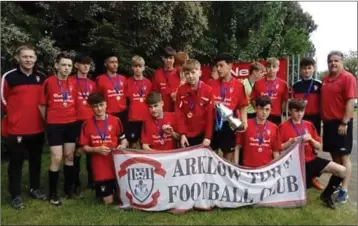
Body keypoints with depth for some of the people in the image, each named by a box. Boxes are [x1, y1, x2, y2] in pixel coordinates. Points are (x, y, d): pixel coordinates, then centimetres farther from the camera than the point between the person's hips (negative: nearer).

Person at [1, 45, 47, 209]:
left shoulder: (41, 78, 6)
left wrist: (42, 117, 10)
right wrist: (15, 116, 4)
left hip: (38, 128, 4)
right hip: (16, 129, -4)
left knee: (36, 160, 14)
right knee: (16, 162, 4)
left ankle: (35, 188, 30)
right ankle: (16, 196, 16)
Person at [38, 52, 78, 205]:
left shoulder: (74, 82, 3)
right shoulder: (49, 82, -6)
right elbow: (42, 105, 2)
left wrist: (74, 116, 9)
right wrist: (48, 121, 6)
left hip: (71, 124, 4)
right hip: (54, 125, -3)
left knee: (69, 156, 11)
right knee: (57, 158, -5)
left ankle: (68, 188, 25)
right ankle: (52, 193, 11)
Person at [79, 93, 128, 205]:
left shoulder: (115, 121, -3)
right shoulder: (87, 124, -3)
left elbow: (124, 140, 6)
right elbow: (84, 147, 1)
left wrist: (122, 146, -16)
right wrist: (97, 149, -16)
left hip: (116, 166, 1)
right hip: (100, 169, 0)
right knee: (108, 201, 5)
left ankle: (116, 190, 38)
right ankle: (100, 191, 36)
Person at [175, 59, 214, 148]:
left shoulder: (208, 90, -8)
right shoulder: (181, 90, -2)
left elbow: (210, 115, -7)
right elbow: (179, 114, -2)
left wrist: (208, 136, -8)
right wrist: (182, 134, -7)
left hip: (202, 134, -1)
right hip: (186, 135, 1)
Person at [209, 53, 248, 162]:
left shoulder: (238, 86, -3)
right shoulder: (211, 84, 4)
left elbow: (242, 106, 0)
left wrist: (244, 122, -12)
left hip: (229, 124, -2)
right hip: (212, 123, 2)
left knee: (229, 154, 10)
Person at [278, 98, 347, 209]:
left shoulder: (309, 125, 7)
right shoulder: (283, 127, -5)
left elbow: (319, 147, 8)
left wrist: (311, 139, -11)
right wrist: (291, 141, -19)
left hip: (312, 160, 4)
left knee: (342, 171, -12)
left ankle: (326, 195, 9)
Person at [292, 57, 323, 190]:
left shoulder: (319, 85, 2)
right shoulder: (296, 85, 5)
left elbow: (322, 103, 3)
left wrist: (321, 118, -2)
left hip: (314, 119, 0)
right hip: (299, 119, 1)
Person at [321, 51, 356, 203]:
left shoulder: (348, 78, -9)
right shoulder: (325, 79, 12)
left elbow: (351, 101, -15)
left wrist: (344, 123, -19)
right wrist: (322, 118, 11)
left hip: (341, 123, -7)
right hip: (328, 122, 7)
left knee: (344, 156, -1)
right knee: (334, 155, 14)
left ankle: (344, 190, 4)